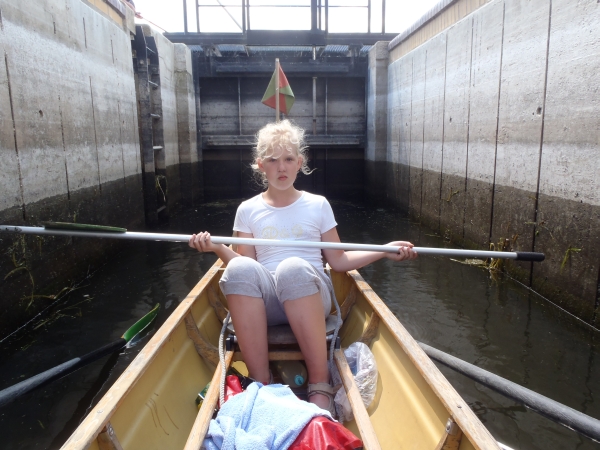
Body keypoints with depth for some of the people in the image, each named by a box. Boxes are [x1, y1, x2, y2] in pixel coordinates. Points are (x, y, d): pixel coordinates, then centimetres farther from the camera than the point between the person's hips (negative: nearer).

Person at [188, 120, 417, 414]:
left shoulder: (318, 205, 12)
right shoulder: (248, 210, 13)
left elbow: (338, 261, 12)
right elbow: (245, 265, 8)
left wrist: (385, 251, 2)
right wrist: (216, 248, -10)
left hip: (310, 296, -1)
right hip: (263, 302, 1)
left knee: (293, 268, -36)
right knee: (240, 268, -32)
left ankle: (320, 386, -29)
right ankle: (260, 385, -27)